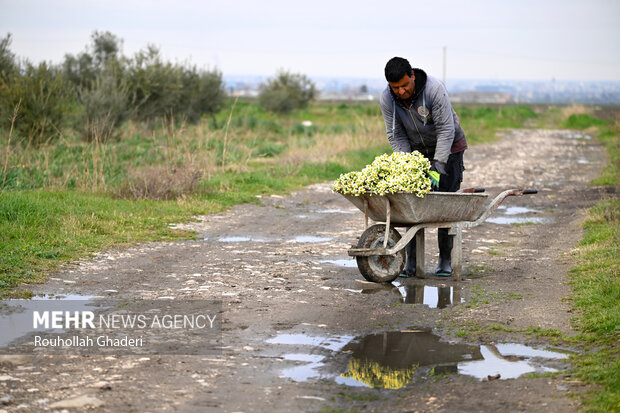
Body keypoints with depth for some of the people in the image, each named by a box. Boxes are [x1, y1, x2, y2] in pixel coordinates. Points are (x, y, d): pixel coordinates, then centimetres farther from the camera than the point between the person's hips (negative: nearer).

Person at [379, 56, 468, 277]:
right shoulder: (387, 99, -17)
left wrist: (437, 167, -30)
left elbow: (446, 129, -26)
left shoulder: (434, 89, -29)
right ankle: (411, 262, -4)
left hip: (448, 147, -3)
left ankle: (445, 260, 1)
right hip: (417, 151, 3)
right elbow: (395, 136, -9)